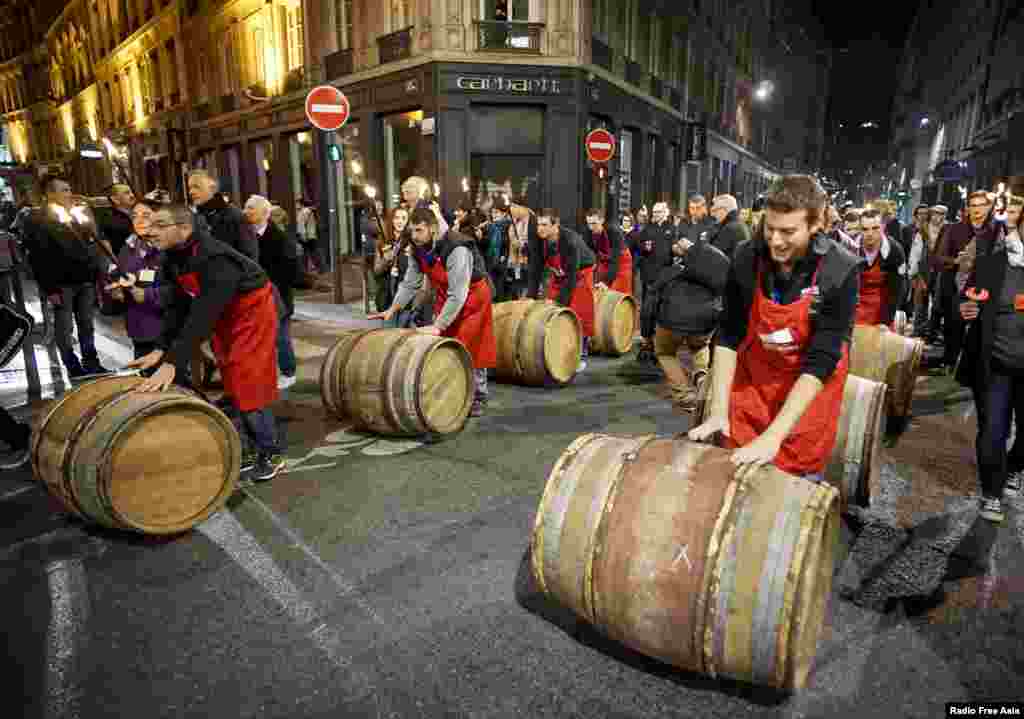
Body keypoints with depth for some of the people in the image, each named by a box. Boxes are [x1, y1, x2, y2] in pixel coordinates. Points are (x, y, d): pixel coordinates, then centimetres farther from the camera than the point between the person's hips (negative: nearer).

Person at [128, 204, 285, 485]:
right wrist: (161, 349, -12)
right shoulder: (172, 257, -5)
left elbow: (202, 315, -38)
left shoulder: (214, 258, -32)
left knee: (248, 385, -9)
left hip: (252, 311, -9)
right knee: (233, 384, 11)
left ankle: (271, 456, 5)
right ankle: (255, 449, 23)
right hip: (224, 315, 9)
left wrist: (172, 362, -41)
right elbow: (177, 305, -2)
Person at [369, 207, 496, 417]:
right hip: (445, 298, 7)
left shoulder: (457, 249, -34)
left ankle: (478, 399, 14)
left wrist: (438, 326, -37)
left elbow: (458, 295, -36)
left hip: (472, 297, -7)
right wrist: (392, 309, -9)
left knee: (471, 350, -1)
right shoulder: (418, 249, -10)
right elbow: (410, 283, 0)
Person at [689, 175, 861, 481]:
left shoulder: (841, 271, -24)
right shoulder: (746, 259, -16)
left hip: (812, 384, -2)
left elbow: (821, 360, -25)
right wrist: (718, 411, -17)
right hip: (754, 373, 2)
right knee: (737, 471, 9)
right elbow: (729, 336, -10)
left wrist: (774, 436, -31)